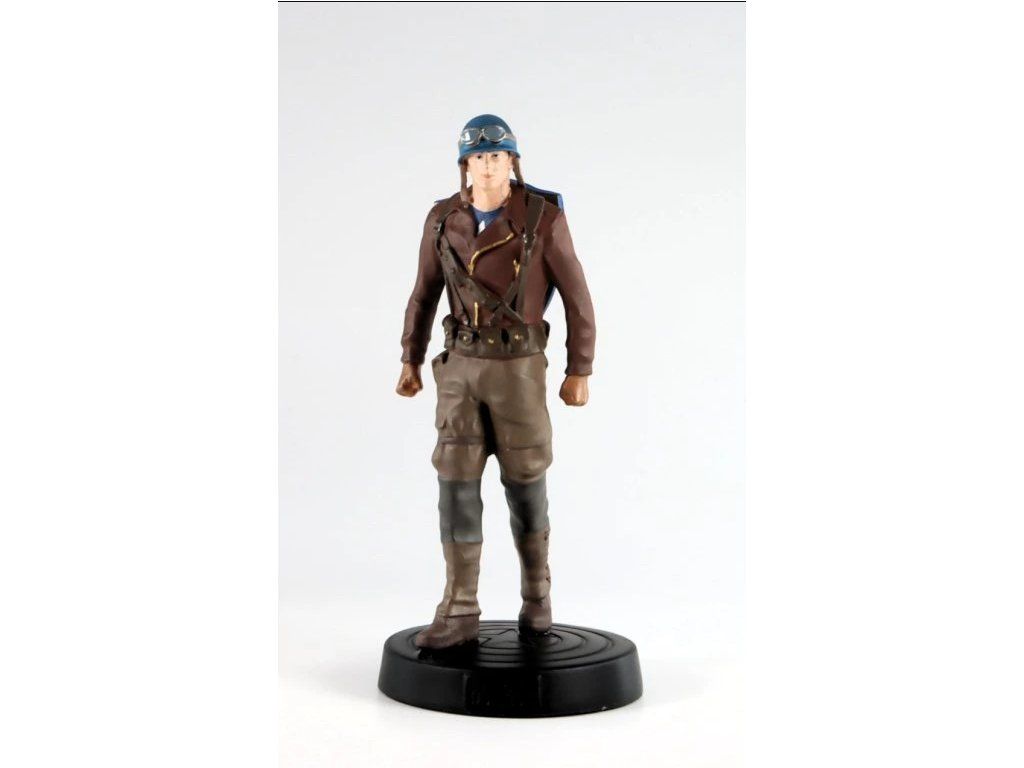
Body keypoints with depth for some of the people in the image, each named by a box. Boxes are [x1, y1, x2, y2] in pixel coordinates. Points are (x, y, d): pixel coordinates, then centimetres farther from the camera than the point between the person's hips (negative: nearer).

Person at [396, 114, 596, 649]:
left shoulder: (543, 217, -10)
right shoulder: (443, 219, 1)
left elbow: (576, 297, -4)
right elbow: (425, 292, 14)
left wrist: (579, 372, -3)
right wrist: (409, 361, 13)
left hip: (519, 367, -3)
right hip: (461, 366, 3)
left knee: (523, 484, 5)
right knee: (456, 486, -1)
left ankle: (536, 592, 28)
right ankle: (459, 615, 5)